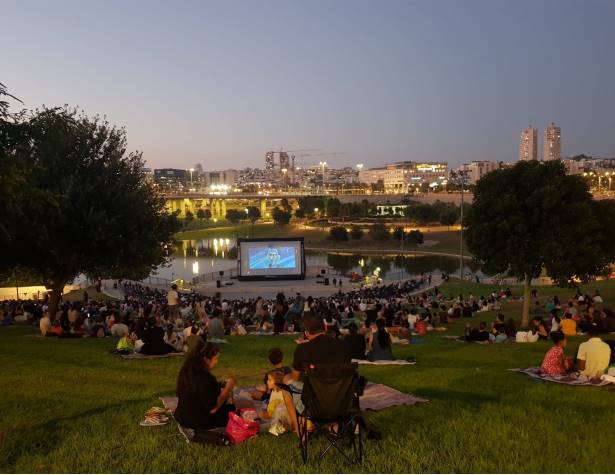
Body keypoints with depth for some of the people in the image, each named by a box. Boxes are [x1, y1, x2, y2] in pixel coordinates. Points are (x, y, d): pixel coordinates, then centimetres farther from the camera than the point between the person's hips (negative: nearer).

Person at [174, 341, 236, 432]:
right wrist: (228, 388, -16)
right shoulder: (204, 379, -30)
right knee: (233, 409, 12)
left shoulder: (188, 371, -3)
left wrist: (221, 386, 5)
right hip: (199, 422, -8)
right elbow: (213, 409, -25)